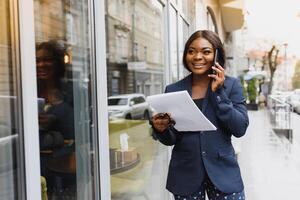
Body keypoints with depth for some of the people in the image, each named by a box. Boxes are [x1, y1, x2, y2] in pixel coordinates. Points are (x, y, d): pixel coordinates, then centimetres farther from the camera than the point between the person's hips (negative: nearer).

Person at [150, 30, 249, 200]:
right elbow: (171, 140, 3)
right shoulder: (173, 90, 1)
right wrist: (161, 129, -19)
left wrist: (218, 92, -14)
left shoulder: (232, 85, -2)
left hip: (223, 172, -1)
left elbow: (240, 129, -10)